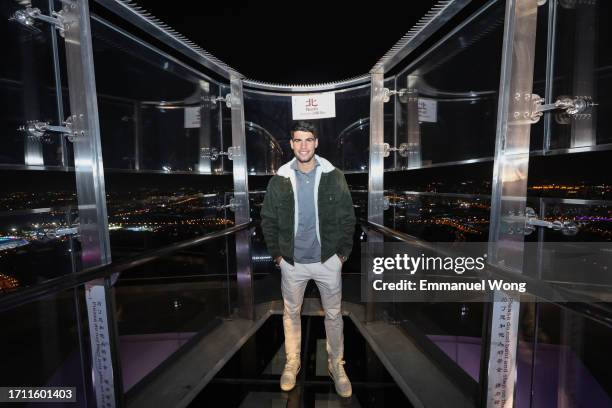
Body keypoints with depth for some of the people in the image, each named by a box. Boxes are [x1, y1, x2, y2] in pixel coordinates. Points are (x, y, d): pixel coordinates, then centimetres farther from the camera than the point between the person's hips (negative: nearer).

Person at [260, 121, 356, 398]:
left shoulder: (334, 177, -6)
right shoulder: (279, 180, -4)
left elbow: (347, 218, -2)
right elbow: (268, 220, 2)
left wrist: (343, 252, -4)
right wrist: (276, 253, -1)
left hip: (328, 260, 0)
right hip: (292, 262, 1)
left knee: (333, 314, 15)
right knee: (291, 313, 18)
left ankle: (336, 365, 41)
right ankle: (292, 363, 44)